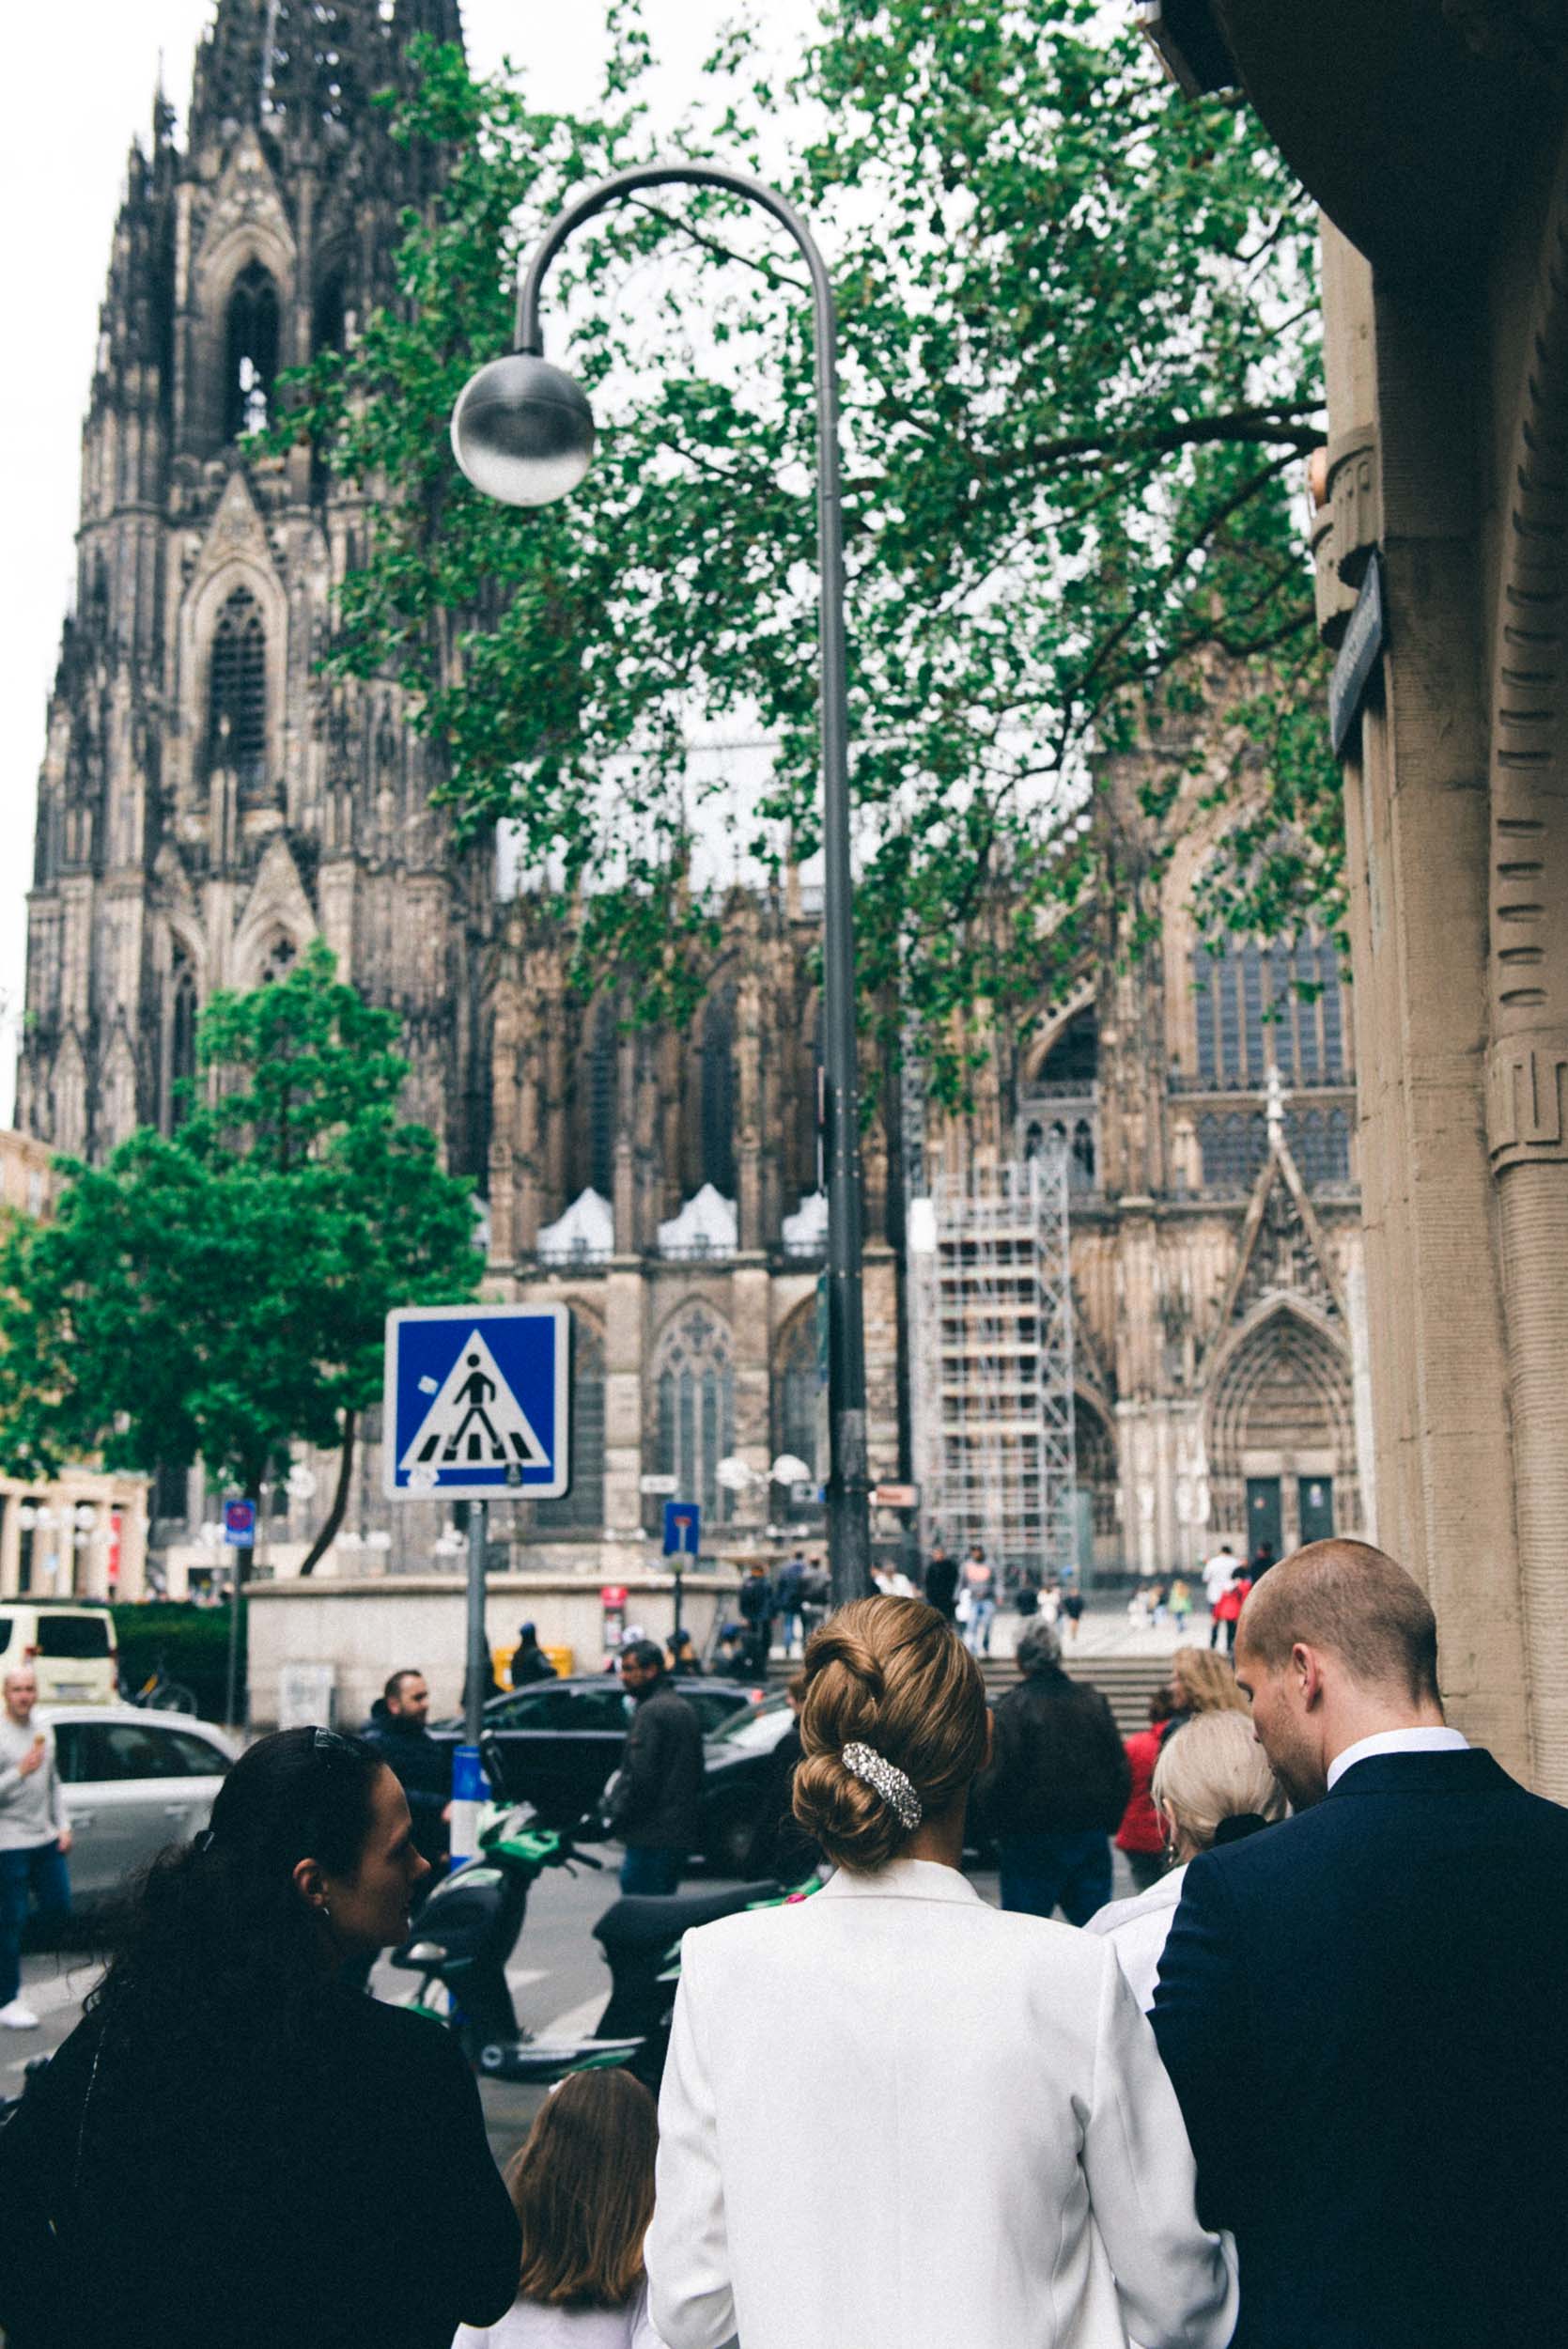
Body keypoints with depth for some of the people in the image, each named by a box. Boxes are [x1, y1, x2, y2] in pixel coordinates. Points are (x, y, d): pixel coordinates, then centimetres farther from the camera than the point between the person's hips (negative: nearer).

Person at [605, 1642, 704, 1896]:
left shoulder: (651, 1711, -13)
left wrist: (617, 1815, -10)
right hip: (683, 1832, 10)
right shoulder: (684, 1708, 18)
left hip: (652, 1835, -10)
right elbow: (696, 1773, 23)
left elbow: (639, 1775, -19)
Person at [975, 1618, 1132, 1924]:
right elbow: (1121, 1771, 9)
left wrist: (998, 1828, 0)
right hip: (1091, 1837, 5)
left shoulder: (1013, 1706, -12)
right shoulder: (1094, 1701, 6)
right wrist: (1109, 1823, 17)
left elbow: (999, 1776, -15)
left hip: (1032, 1840, -5)